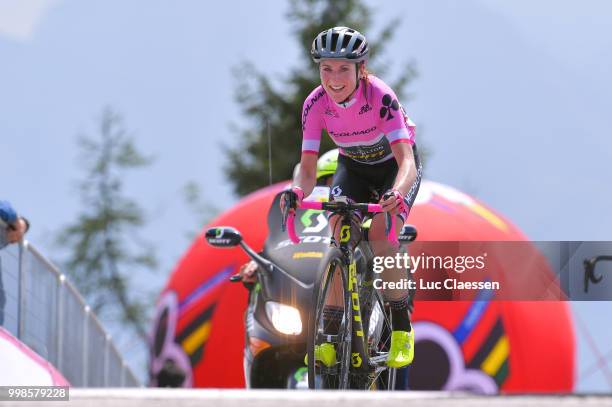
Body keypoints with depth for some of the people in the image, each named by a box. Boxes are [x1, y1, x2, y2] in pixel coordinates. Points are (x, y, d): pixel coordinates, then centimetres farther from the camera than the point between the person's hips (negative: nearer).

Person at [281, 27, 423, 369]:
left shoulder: (381, 97, -34)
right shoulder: (316, 104, -24)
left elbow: (406, 161, -43)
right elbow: (308, 168, -25)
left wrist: (396, 194, -64)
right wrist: (297, 191, -48)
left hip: (394, 166, -3)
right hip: (353, 167, 3)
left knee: (381, 234, -26)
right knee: (339, 237, -20)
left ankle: (402, 329, -14)